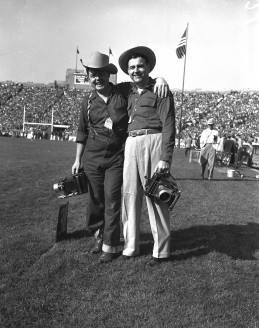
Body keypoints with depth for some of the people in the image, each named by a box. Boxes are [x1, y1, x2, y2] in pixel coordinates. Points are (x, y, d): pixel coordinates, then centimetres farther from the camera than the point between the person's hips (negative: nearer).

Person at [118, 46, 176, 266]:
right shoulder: (129, 93, 20)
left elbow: (168, 126, -7)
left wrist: (166, 158, -16)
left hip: (152, 142, -6)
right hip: (131, 145, 6)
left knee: (156, 197, -3)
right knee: (130, 195, 7)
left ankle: (161, 251, 10)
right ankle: (131, 247, 19)